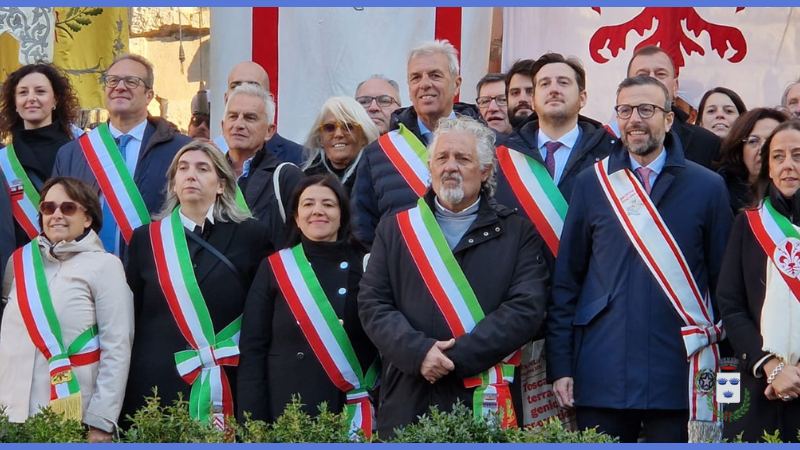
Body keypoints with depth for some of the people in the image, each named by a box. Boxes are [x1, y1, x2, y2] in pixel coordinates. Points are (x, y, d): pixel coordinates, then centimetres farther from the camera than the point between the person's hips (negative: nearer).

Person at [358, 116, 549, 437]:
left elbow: (526, 307, -6)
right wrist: (418, 352, -13)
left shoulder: (518, 233, 7)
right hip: (408, 401, 1)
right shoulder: (395, 229, 12)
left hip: (486, 401, -1)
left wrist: (459, 355, -15)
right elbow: (372, 303, 4)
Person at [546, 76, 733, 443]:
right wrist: (560, 366, 2)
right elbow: (566, 281, 8)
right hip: (602, 374, 1)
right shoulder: (592, 184, 7)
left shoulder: (707, 187, 5)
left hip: (679, 378, -1)